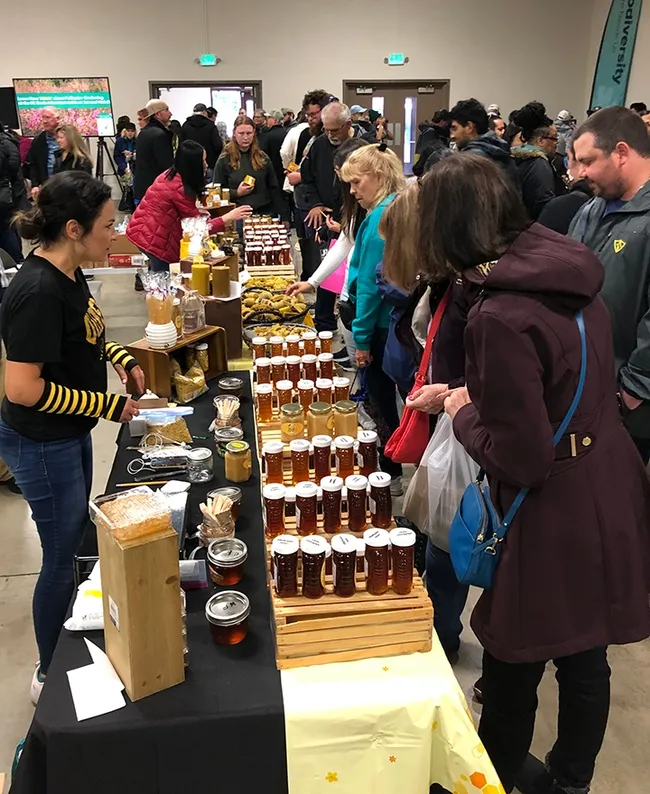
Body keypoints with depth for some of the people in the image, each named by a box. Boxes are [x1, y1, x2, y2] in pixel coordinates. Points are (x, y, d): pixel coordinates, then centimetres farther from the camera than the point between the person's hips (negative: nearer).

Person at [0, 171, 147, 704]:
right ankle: (50, 675, 30)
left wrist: (122, 359, 2)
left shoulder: (67, 273, -1)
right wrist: (109, 406, -22)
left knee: (76, 542, 24)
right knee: (63, 556, 7)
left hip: (71, 435, 9)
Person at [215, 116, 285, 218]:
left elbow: (274, 188, 10)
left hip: (265, 212, 3)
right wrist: (236, 193, -15)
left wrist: (281, 216, 6)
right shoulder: (224, 160, 0)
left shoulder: (263, 158, 8)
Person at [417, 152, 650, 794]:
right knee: (585, 657, 24)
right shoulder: (567, 270, -1)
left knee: (513, 666, 16)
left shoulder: (500, 318, -26)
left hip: (554, 518, -8)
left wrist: (463, 412, -6)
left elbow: (519, 460, -23)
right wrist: (477, 395, 11)